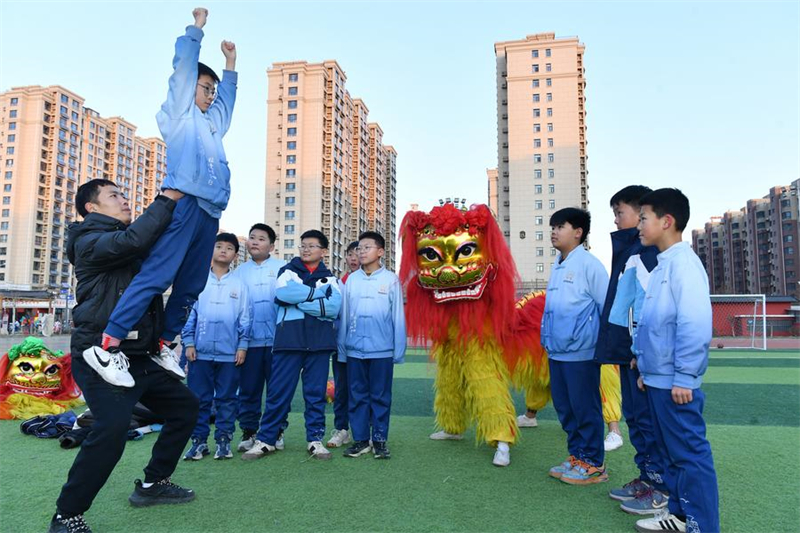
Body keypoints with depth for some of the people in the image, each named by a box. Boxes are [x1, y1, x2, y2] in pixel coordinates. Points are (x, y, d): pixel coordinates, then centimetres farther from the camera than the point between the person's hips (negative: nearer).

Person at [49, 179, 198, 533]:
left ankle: (152, 484, 26)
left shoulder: (135, 248, 21)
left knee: (184, 405, 14)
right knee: (112, 428, -25)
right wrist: (167, 200, -20)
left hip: (139, 358, 9)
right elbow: (132, 240, -27)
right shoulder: (88, 241, -7)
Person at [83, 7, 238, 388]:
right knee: (157, 274, -18)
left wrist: (230, 62, 49)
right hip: (184, 202, -8)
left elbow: (227, 96, 47)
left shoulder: (212, 122, 32)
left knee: (190, 286, 5)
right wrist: (198, 25, 20)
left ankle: (163, 346, 13)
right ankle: (106, 347, -19)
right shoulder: (178, 112, 15)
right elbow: (184, 64, 12)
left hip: (209, 211, 8)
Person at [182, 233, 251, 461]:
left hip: (229, 352, 0)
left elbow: (245, 318, 5)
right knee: (199, 398, 6)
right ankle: (198, 440, 17)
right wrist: (188, 343, 0)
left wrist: (243, 345, 0)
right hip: (201, 350, 0)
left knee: (227, 398, 7)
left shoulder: (240, 284, 5)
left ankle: (223, 440, 18)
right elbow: (189, 312, 6)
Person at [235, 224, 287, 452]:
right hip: (249, 339, 2)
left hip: (277, 338, -2)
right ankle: (249, 431, 20)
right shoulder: (239, 272, 11)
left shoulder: (283, 268, 2)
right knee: (249, 388, 8)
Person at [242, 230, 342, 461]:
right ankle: (265, 439, 11)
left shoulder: (330, 278, 13)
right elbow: (282, 293, -11)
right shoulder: (288, 270, 12)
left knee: (316, 392, 6)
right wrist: (318, 292, -6)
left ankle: (315, 439, 16)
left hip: (320, 341, 1)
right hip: (289, 339, -1)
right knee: (279, 391, 0)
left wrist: (297, 300, -10)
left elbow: (334, 306, -7)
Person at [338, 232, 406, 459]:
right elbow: (344, 316, 7)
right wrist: (341, 347, 6)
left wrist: (399, 350, -3)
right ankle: (360, 440, 21)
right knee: (357, 396, 10)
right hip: (355, 349, 3)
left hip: (382, 349, -2)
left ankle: (380, 440, 19)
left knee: (381, 396, 7)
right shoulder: (351, 280, 5)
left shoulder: (391, 279, -2)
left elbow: (398, 317, -1)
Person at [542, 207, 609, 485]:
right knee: (564, 408, 16)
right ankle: (576, 457, 31)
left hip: (581, 352, -8)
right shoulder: (557, 266, 12)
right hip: (557, 351, 8)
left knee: (586, 409, 4)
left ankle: (592, 464, 19)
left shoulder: (589, 264, -12)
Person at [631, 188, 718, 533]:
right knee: (670, 450, 18)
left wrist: (683, 377, -20)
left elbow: (695, 323, -22)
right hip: (658, 379, 10)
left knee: (691, 454, 0)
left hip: (675, 382, -10)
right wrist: (645, 368, 19)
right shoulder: (662, 265, 14)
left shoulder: (683, 262, -14)